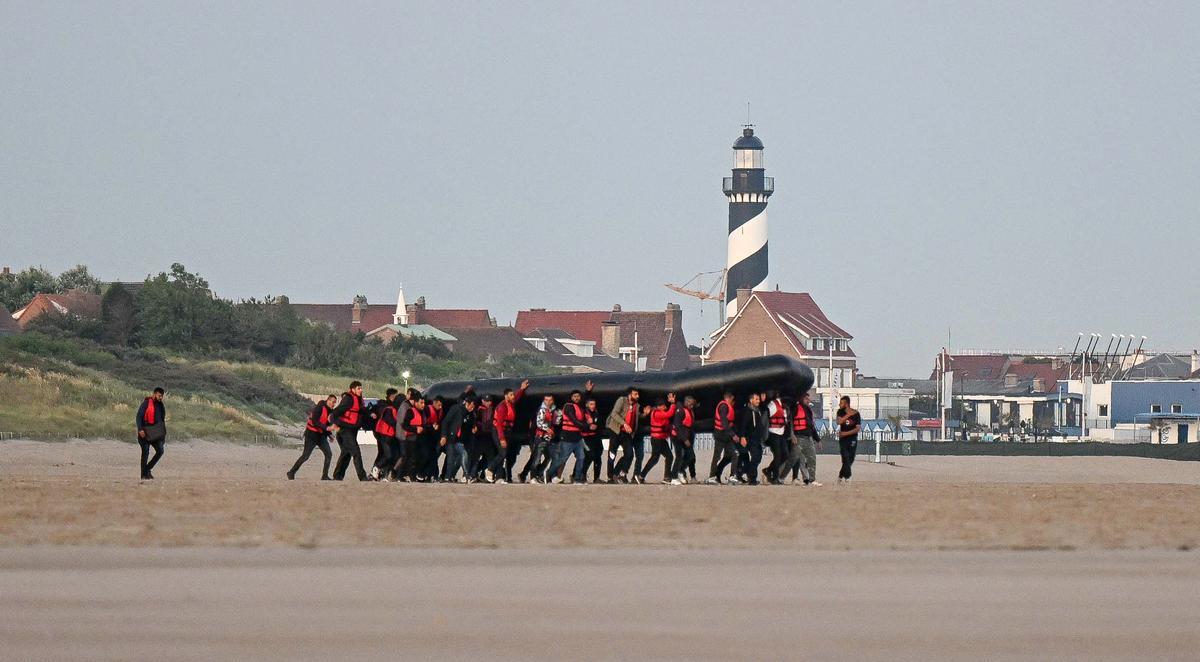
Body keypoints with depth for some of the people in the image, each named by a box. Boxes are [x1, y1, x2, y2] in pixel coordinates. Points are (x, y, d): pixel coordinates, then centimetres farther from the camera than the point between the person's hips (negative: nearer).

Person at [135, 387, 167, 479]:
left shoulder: (160, 405, 11)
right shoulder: (146, 403, -9)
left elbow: (162, 420, 19)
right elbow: (139, 416, -13)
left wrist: (164, 434, 18)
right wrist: (140, 430, -23)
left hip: (155, 433, 6)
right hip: (145, 433, -6)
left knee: (160, 451, -5)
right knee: (145, 452, -3)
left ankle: (148, 469, 10)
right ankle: (144, 475, 3)